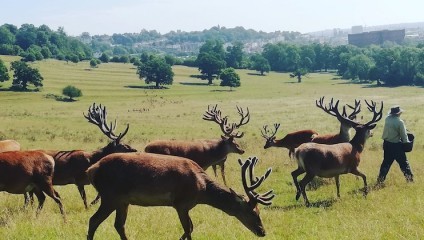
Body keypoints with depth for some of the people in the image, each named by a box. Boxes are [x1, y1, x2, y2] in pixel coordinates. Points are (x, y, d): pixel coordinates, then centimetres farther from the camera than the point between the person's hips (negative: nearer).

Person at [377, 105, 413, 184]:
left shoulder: (387, 119, -2)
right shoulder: (399, 122, -18)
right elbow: (403, 135, -12)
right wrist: (406, 142, 4)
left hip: (387, 144, 6)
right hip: (396, 145, -6)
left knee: (386, 162, 16)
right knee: (403, 162, 7)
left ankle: (380, 179, 17)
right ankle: (410, 178, 12)